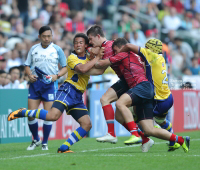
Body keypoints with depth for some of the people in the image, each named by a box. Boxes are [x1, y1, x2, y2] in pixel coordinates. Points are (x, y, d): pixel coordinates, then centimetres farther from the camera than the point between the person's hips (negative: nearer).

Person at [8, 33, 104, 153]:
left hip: (78, 97, 8)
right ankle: (22, 113, -12)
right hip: (68, 90, -8)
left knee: (87, 125, -3)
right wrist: (97, 58, -15)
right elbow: (82, 69, -21)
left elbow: (98, 71, 16)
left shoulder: (89, 59, 20)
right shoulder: (72, 58, -5)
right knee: (53, 115, -30)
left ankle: (64, 148, 0)